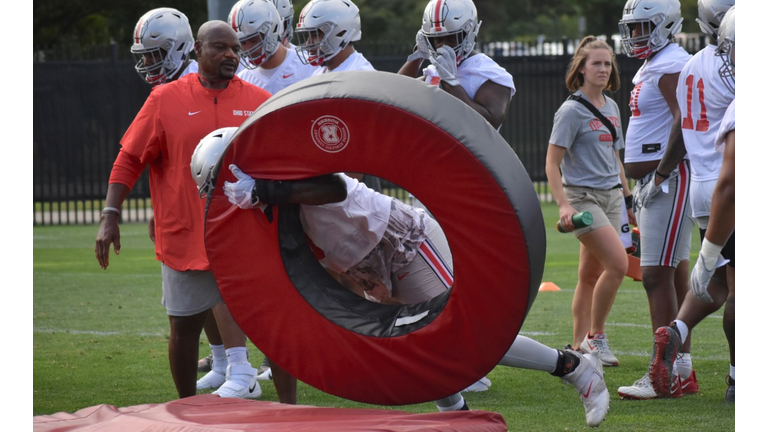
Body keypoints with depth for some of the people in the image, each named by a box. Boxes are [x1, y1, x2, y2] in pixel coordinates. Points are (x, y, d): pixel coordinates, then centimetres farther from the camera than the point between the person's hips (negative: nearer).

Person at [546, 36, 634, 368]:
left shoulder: (611, 107, 14)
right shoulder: (572, 111, -9)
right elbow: (552, 163, -11)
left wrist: (628, 200, 24)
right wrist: (563, 205, -22)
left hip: (611, 196, 7)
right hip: (583, 197, -7)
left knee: (591, 275, 8)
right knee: (618, 263, -18)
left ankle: (579, 347, 13)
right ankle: (595, 337, -7)